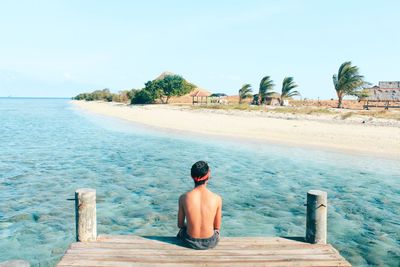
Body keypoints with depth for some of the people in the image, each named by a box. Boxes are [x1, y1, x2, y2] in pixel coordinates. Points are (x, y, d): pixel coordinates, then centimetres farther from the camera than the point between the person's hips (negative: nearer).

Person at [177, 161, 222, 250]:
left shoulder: (184, 198, -16)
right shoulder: (217, 199, -17)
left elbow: (180, 224, -3)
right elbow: (217, 227, -4)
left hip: (190, 242, 0)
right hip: (210, 243, 0)